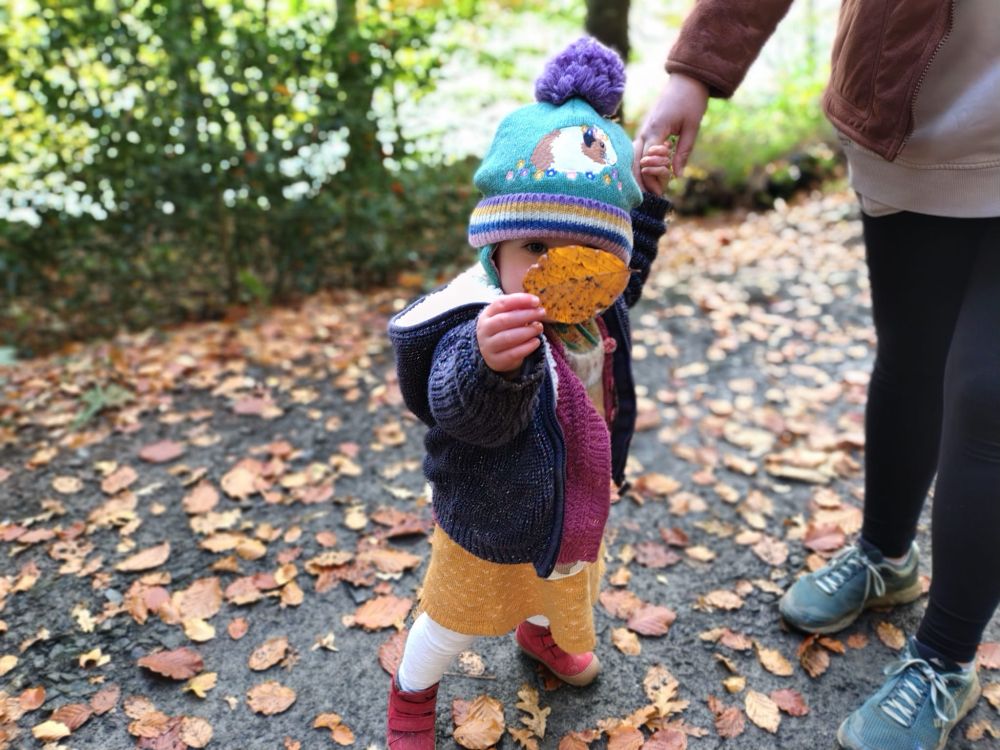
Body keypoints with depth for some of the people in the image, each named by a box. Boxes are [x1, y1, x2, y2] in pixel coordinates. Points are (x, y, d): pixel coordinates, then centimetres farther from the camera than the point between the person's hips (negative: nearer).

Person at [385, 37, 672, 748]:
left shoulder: (596, 309, -15)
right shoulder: (478, 328, -39)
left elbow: (629, 272, 9)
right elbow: (466, 410, -56)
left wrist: (644, 200, -3)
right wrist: (493, 364, -78)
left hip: (575, 513, 7)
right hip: (492, 531, -6)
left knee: (569, 589, 36)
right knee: (454, 622, 21)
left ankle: (540, 632, 73)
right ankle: (412, 691, 55)